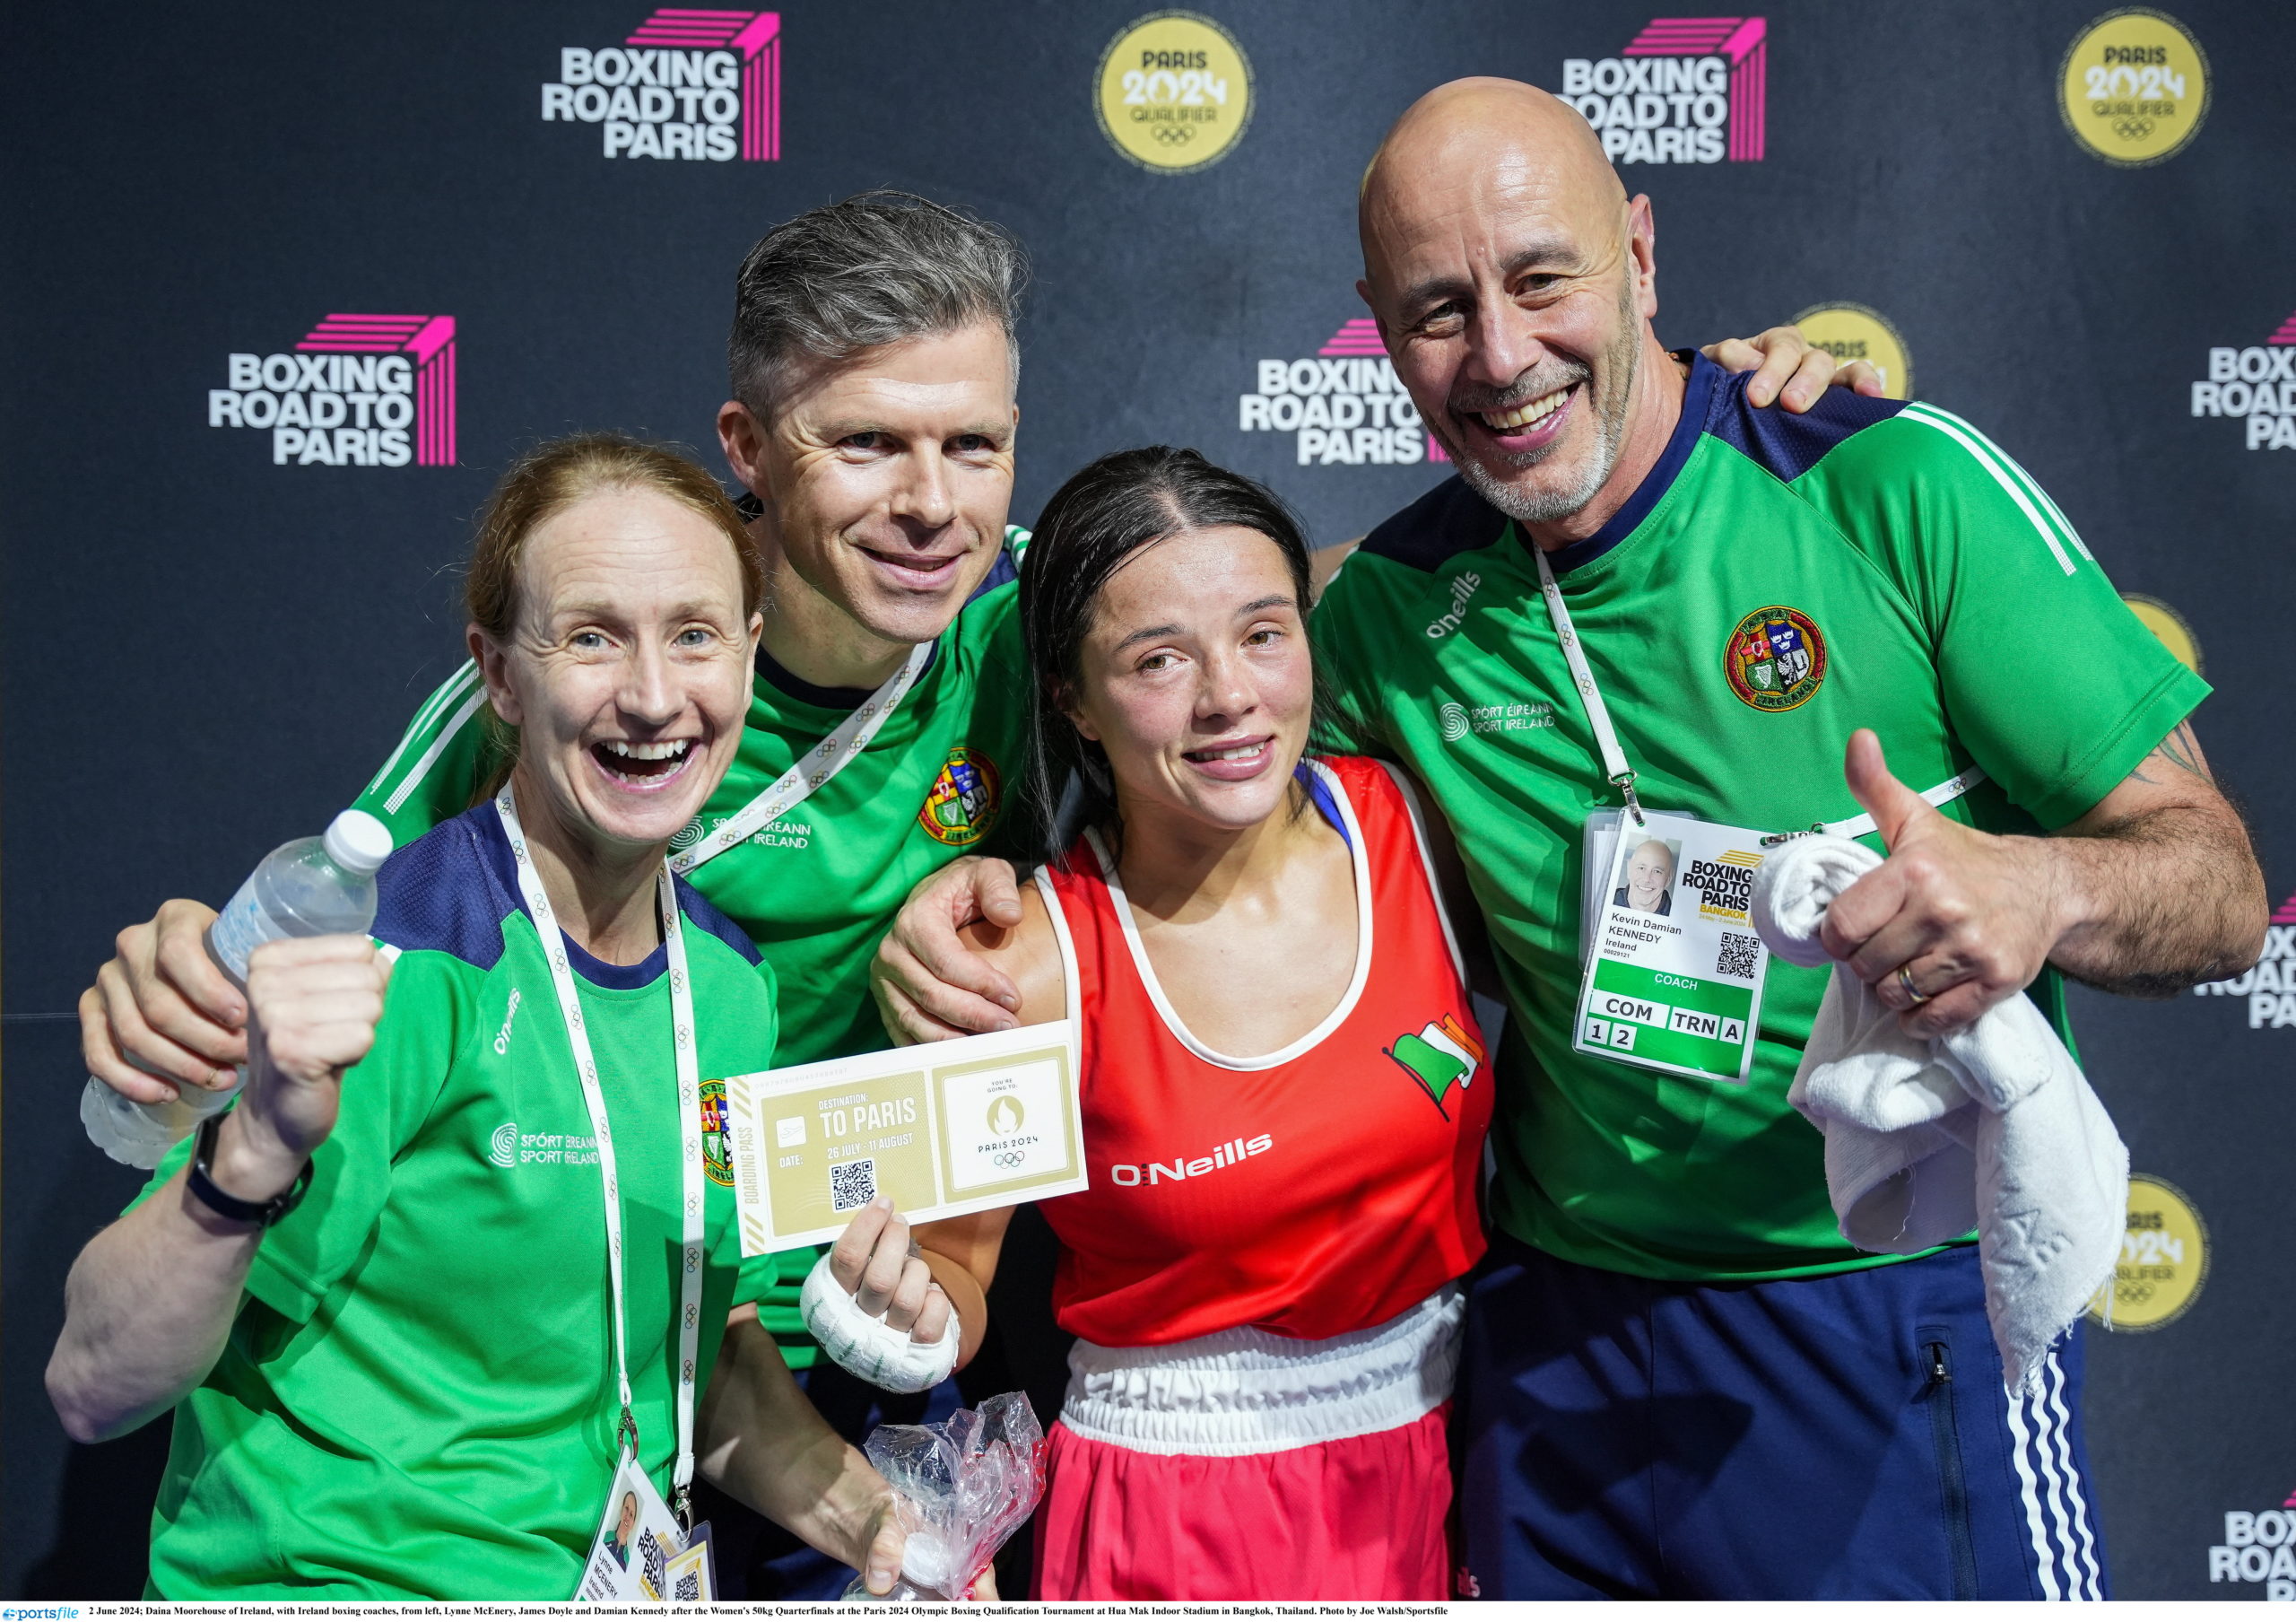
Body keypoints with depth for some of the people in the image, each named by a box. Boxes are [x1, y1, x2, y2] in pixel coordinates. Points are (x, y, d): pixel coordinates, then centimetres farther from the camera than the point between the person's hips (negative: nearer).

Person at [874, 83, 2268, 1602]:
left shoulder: (1896, 485, -12)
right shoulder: (1391, 608, 0)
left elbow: (2219, 884, -10)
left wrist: (2045, 887, -32)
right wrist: (1001, 892, -5)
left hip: (1900, 1332, -3)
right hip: (1555, 1346, 4)